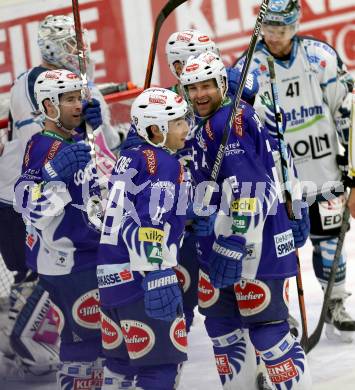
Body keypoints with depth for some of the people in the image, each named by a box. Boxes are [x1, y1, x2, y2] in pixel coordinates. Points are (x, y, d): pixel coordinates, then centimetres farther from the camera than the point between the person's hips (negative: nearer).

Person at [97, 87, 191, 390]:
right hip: (139, 275, -9)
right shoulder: (165, 164, -11)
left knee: (121, 360, 17)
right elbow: (151, 224, -21)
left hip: (111, 274, 9)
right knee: (159, 364, -7)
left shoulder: (129, 158, 16)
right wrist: (157, 277, -26)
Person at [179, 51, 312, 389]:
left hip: (256, 243, -10)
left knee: (266, 329, -9)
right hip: (219, 242, 10)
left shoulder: (229, 121, -16)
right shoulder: (205, 125, 16)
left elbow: (247, 189, -24)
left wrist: (234, 244, -26)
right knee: (220, 322, 14)